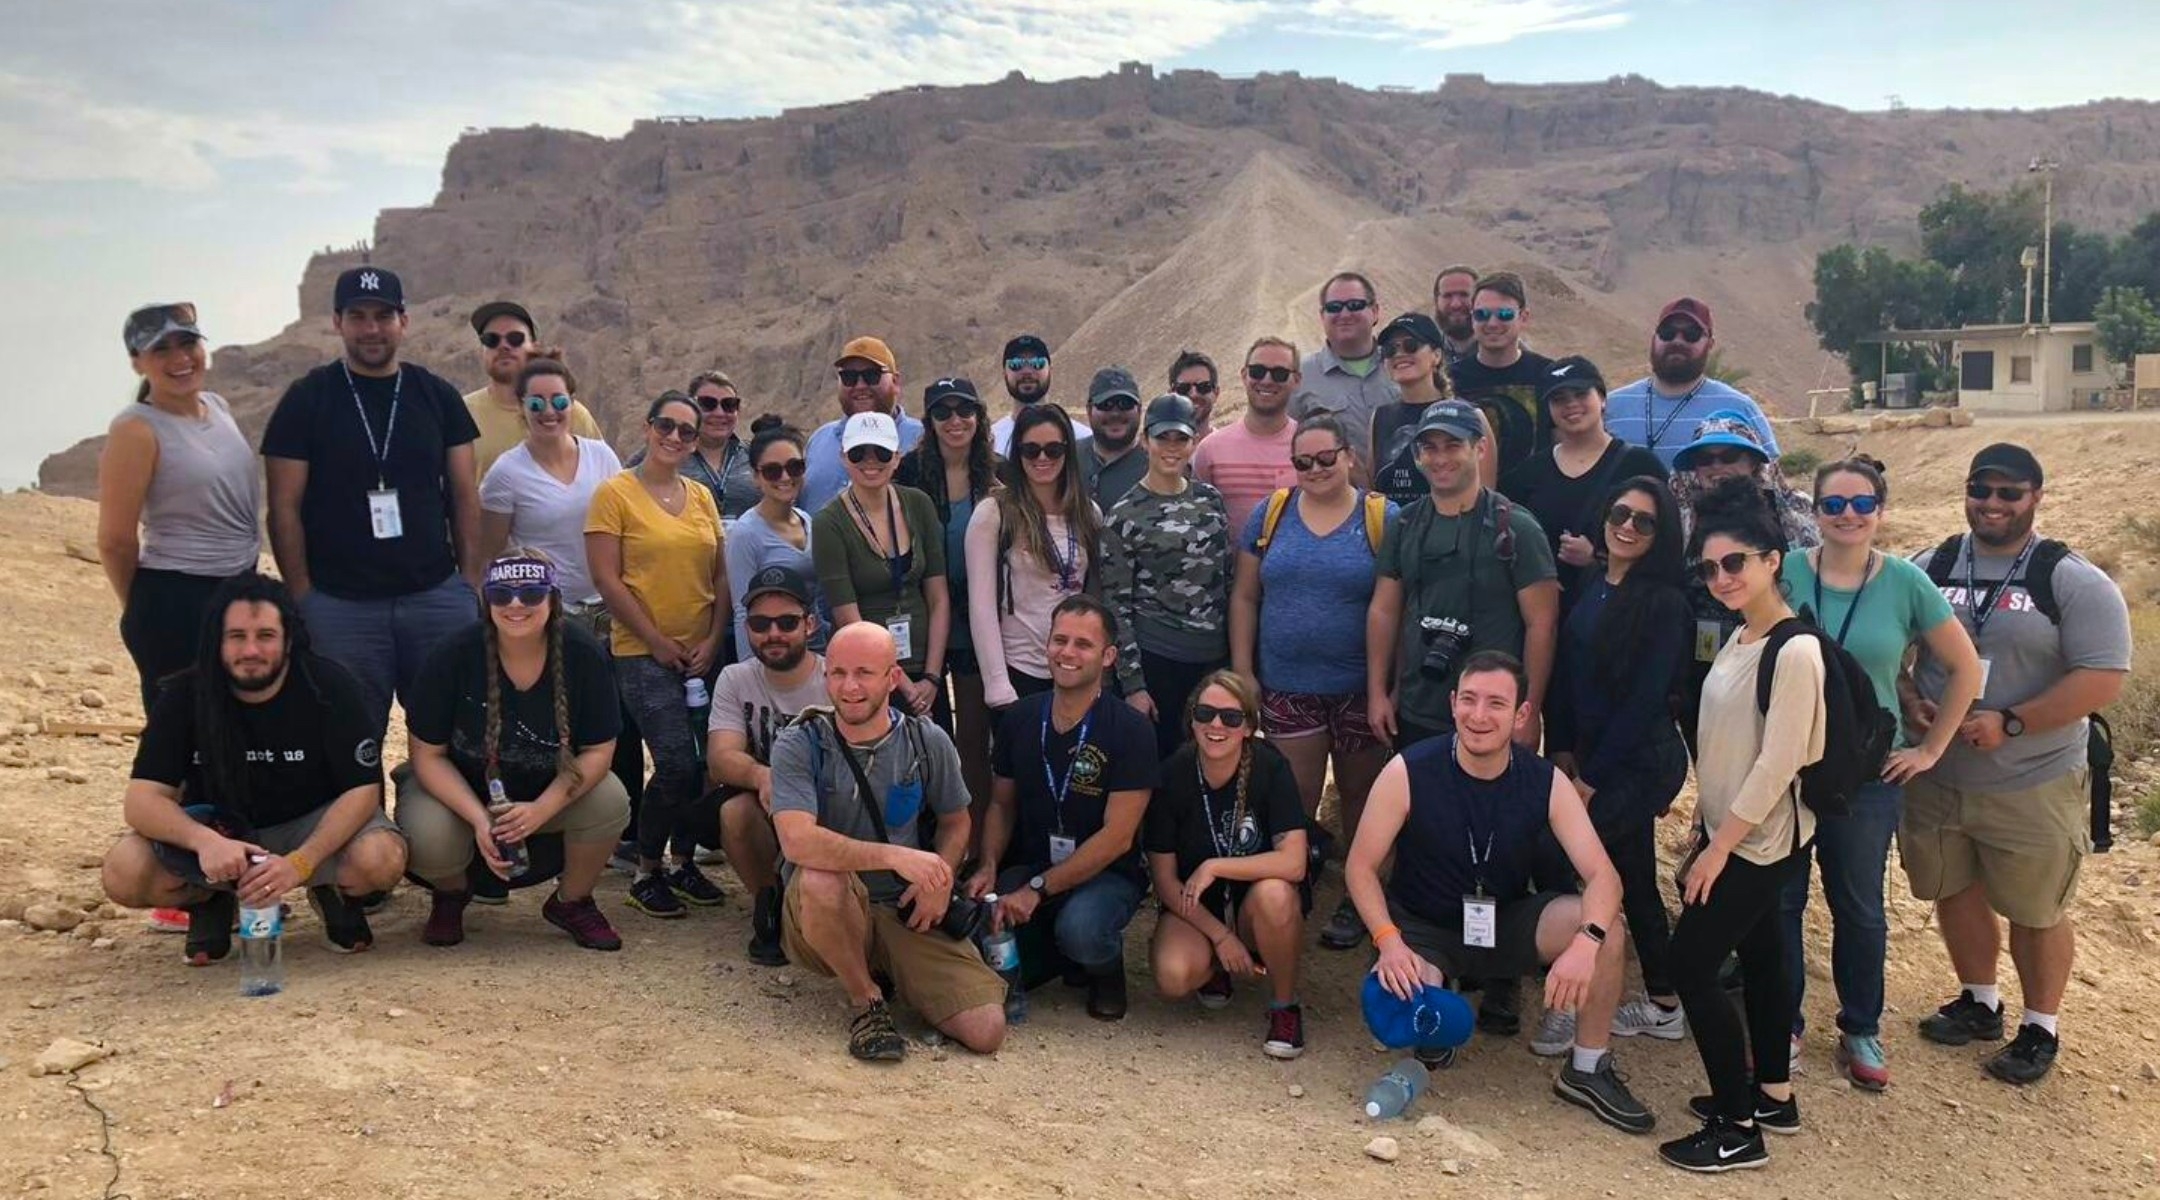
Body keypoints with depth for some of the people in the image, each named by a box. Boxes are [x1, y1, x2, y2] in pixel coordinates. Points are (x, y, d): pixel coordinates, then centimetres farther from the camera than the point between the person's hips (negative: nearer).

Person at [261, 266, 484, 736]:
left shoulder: (437, 396, 8)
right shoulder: (306, 400, 1)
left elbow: (464, 496, 9)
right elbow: (285, 508, 0)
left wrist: (470, 582, 1)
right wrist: (302, 597, -6)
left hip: (437, 597, 2)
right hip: (340, 605, -2)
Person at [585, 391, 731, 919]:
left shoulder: (702, 496, 11)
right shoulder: (616, 493, -4)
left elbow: (720, 575, 12)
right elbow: (607, 579, -9)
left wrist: (713, 640, -1)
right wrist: (658, 642, -10)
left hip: (702, 654, 5)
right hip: (643, 654, -5)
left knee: (705, 763, 3)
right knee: (677, 763, -13)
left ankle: (685, 861, 24)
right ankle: (646, 872, 7)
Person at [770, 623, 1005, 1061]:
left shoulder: (927, 742, -1)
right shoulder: (799, 745, -12)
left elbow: (956, 821, 13)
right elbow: (797, 841, -27)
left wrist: (939, 879, -6)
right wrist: (894, 856, -32)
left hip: (906, 911, 2)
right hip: (823, 912, -2)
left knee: (986, 1031, -14)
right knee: (820, 878, -39)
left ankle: (895, 977, 17)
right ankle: (865, 999, -11)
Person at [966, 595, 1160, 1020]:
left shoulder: (1131, 731, -12)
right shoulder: (1019, 719, 3)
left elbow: (1116, 837, -16)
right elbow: (1001, 803, 12)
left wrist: (1037, 889, -21)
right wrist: (989, 866, -9)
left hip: (1106, 874, -4)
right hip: (1030, 866, 5)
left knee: (1080, 929, -37)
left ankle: (1106, 970, 3)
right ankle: (1051, 954, 11)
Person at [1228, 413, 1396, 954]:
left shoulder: (1383, 518, -3)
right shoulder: (1271, 513, 4)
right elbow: (1244, 596, 7)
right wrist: (1242, 670, 2)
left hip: (1360, 687, -1)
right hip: (1287, 688, 1)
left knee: (1359, 797, 12)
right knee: (1294, 801, 3)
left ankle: (1358, 899, 28)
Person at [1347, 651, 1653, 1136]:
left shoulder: (1547, 783, -13)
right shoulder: (1408, 773, -19)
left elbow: (1602, 875, -19)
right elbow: (1361, 867, -14)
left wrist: (1586, 941, -40)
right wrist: (1389, 940, -29)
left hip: (1507, 924, 2)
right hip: (1424, 930, -2)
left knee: (1606, 927, -25)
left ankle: (1588, 1069, -3)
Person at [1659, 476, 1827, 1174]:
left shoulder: (1794, 651, -20)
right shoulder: (1739, 640, 7)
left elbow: (1778, 763, -22)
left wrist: (1719, 846, -17)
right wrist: (1702, 830, 14)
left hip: (1759, 843, -9)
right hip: (1732, 834, 9)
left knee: (1691, 966, -6)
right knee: (1760, 958, 18)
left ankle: (1738, 1130, 5)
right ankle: (1773, 1096, 33)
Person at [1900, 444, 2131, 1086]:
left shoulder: (2073, 583, -10)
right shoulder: (1929, 569, 2)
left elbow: (2102, 679, -16)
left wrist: (2009, 723, -22)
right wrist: (1909, 701, -9)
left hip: (2032, 786, -4)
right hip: (1935, 777, 4)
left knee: (2035, 912, 9)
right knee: (1954, 893, 17)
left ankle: (2040, 1030, 29)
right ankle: (1979, 1003, 39)